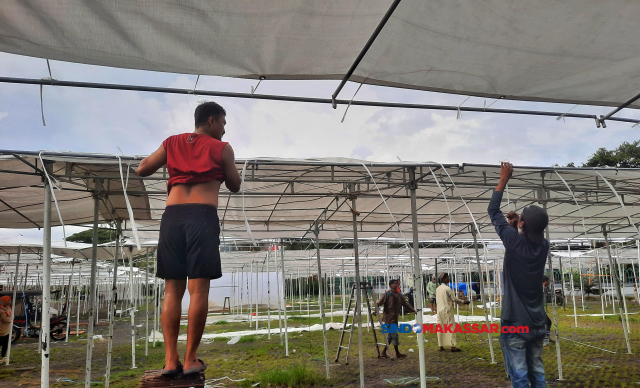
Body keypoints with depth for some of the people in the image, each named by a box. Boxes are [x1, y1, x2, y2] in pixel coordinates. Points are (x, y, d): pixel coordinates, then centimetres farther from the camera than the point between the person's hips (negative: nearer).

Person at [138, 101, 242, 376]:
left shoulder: (171, 143, 18)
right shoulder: (222, 148, 10)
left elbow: (142, 170, 19)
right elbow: (234, 186, 17)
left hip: (172, 217, 4)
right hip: (203, 217, -4)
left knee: (172, 290, 6)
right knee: (199, 289, -2)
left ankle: (170, 359, 3)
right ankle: (190, 360, 1)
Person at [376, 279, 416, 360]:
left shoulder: (400, 295, 10)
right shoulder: (387, 294, -7)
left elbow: (405, 304, 15)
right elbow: (379, 302, -12)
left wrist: (413, 310, 8)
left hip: (395, 317, 6)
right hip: (388, 317, -6)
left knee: (391, 335, 10)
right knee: (394, 334, -6)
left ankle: (384, 352, 21)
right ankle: (397, 353, 4)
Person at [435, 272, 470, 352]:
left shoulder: (438, 289, 10)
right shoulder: (447, 288, -12)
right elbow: (454, 299, -10)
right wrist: (464, 302, 2)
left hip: (439, 310, 7)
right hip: (447, 310, -7)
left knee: (440, 328, 8)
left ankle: (440, 345, 10)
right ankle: (452, 345, -6)